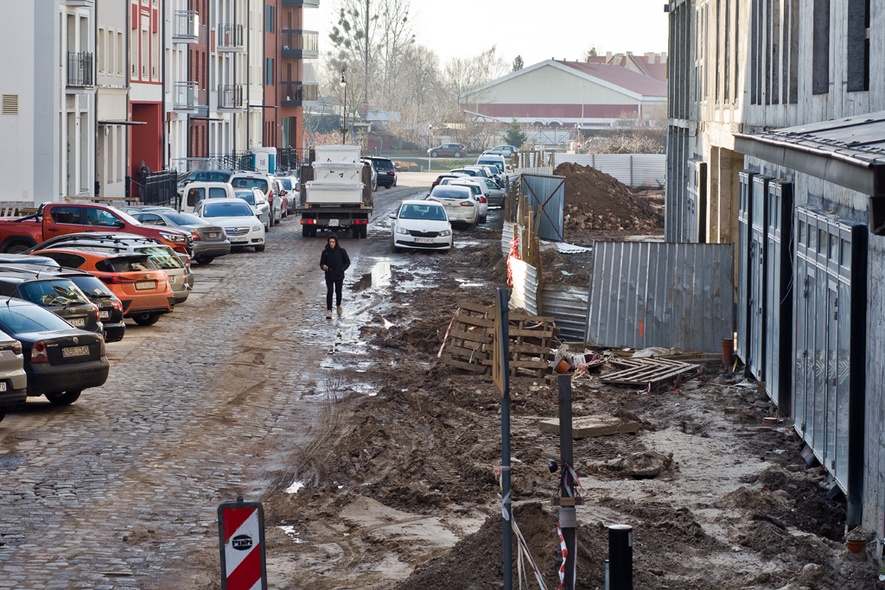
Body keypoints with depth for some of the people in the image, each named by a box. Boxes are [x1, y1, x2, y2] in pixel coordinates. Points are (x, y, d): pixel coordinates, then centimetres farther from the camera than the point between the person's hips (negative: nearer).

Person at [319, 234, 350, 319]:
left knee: (338, 292, 9)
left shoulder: (341, 251, -7)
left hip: (339, 276, 0)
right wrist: (323, 266, -19)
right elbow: (321, 263, 5)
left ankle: (338, 305, 39)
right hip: (329, 276, 0)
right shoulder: (325, 252, -3)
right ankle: (329, 311, -10)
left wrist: (341, 269, -13)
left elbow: (347, 262, 2)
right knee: (329, 292, -11)